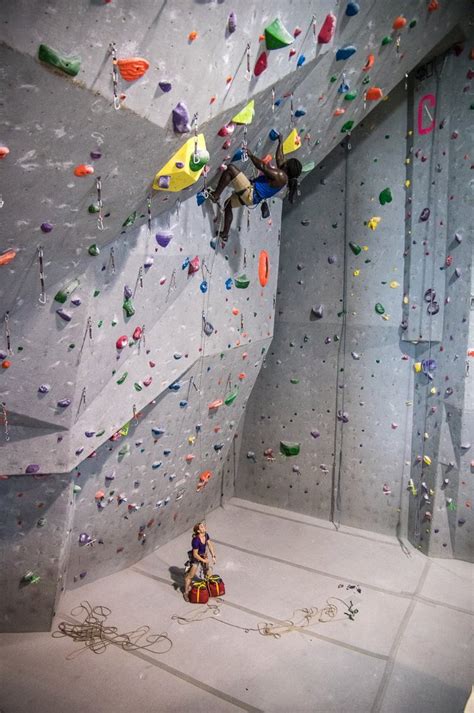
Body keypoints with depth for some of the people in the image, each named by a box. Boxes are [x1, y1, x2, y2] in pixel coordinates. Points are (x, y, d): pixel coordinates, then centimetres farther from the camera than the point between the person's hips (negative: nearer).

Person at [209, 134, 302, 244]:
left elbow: (262, 166, -18)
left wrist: (250, 155, -6)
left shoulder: (280, 175, -18)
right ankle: (225, 235, 26)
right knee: (228, 204, 26)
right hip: (251, 197, 11)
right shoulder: (284, 176, 9)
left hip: (250, 192, -11)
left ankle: (215, 195, -15)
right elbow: (279, 158, 24)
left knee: (231, 168, -16)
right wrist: (280, 142, 35)